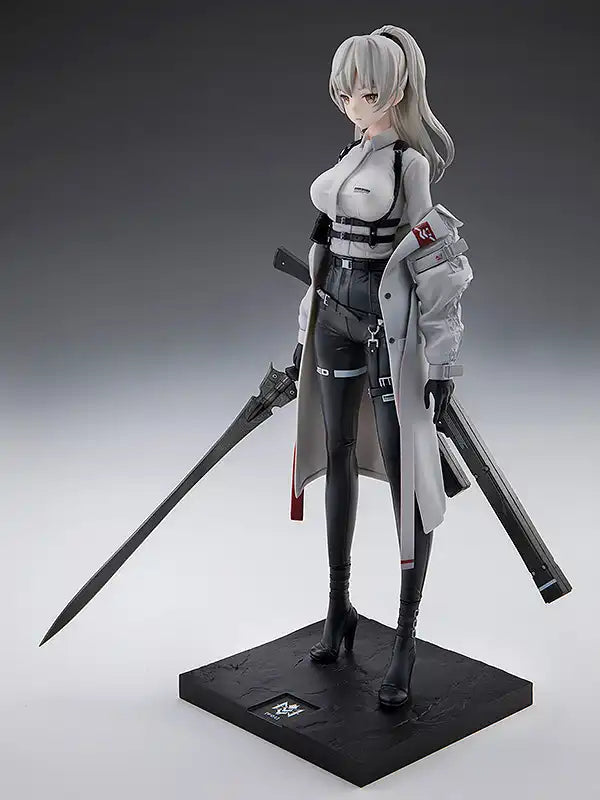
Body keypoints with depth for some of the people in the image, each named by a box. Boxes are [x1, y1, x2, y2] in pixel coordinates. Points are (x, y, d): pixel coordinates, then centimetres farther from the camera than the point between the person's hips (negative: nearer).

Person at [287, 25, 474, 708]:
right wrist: (306, 333, 17)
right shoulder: (350, 156, 13)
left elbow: (441, 266, -13)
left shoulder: (416, 161, -9)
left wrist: (441, 363, -16)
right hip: (335, 315, 8)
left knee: (403, 472, -3)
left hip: (388, 322, -8)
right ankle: (339, 606, 27)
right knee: (338, 456, 12)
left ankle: (406, 641, 5)